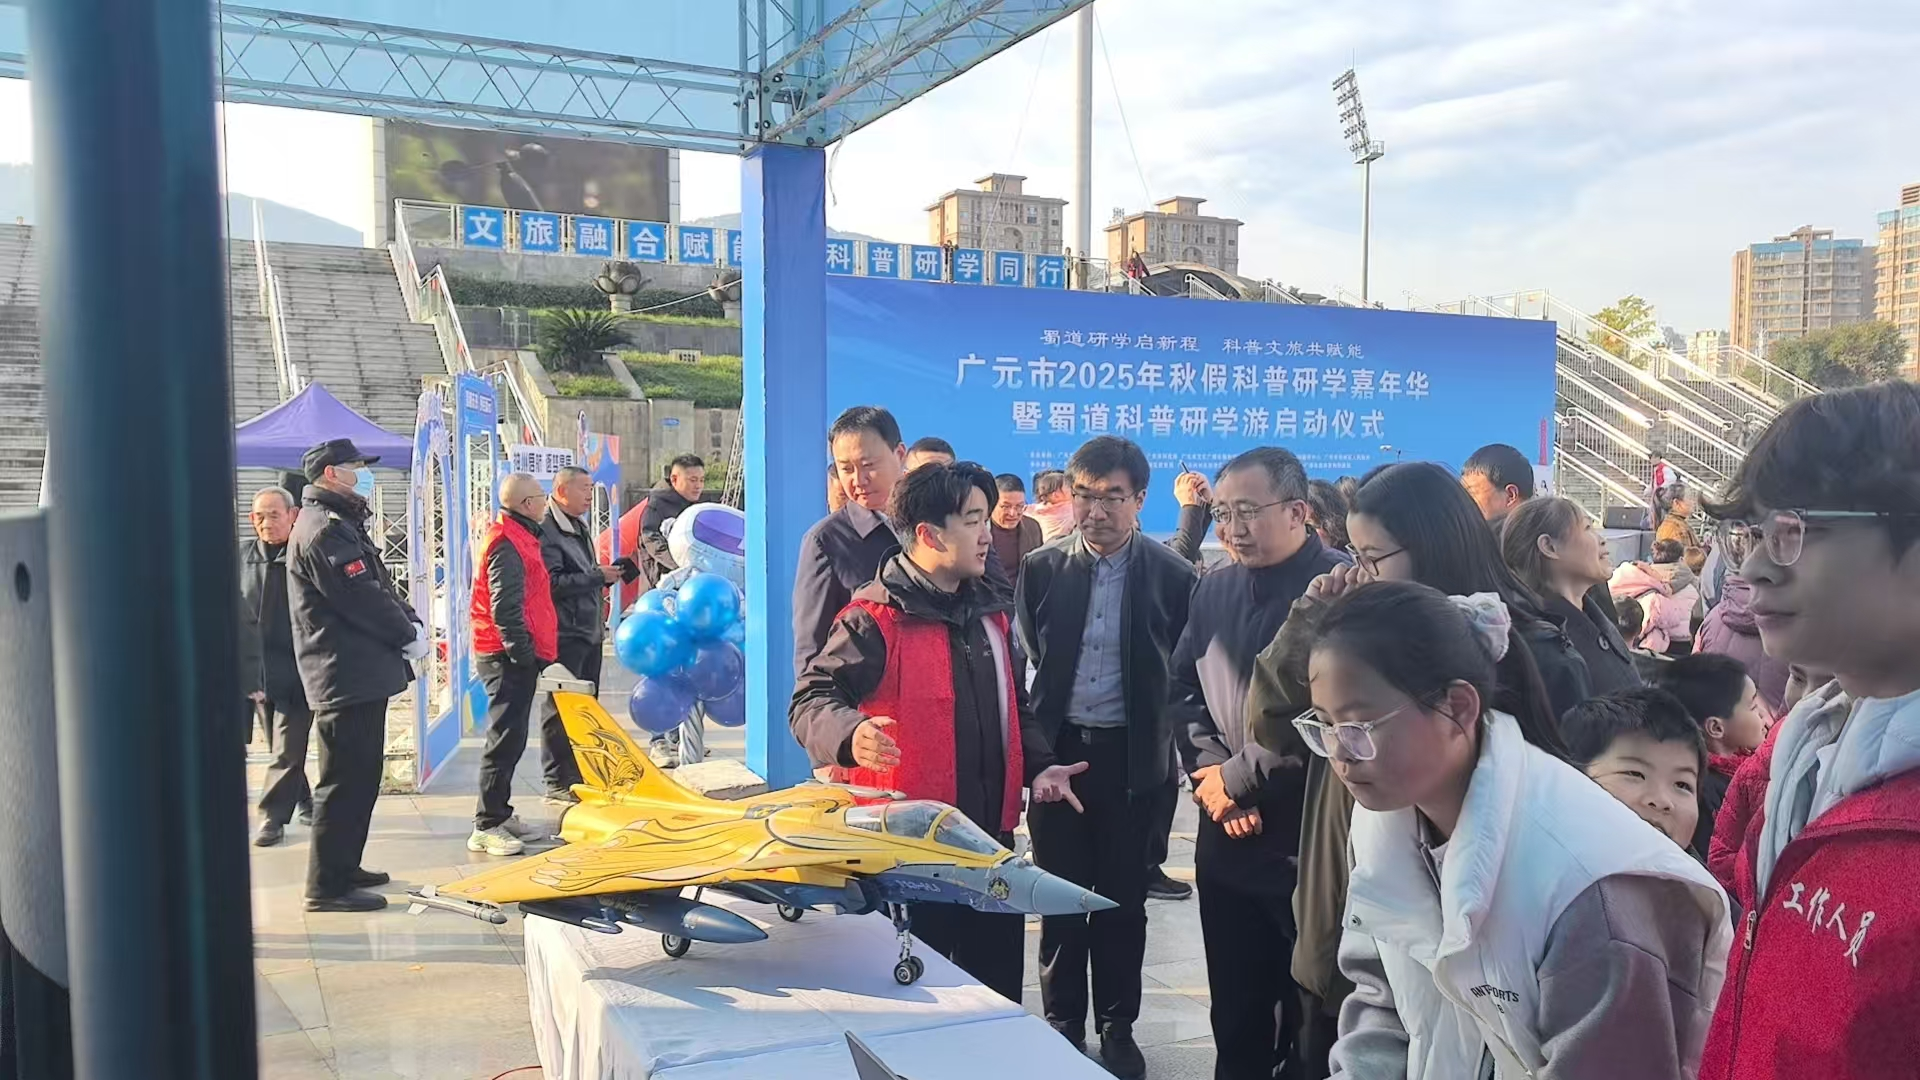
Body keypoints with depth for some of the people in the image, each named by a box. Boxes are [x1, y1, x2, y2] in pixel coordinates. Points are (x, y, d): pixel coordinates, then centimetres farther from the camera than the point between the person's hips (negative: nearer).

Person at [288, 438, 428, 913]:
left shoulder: (340, 524, 19)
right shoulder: (325, 529, -16)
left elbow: (379, 588, 19)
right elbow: (363, 598, -20)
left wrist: (410, 624, 5)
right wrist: (410, 635, -8)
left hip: (359, 673, 11)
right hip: (347, 674, -11)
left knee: (360, 776, 18)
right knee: (347, 781, -5)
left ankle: (343, 867, 28)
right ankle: (328, 885, 2)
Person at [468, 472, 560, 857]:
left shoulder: (517, 537, 18)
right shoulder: (508, 544, -16)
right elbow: (504, 608, -22)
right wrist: (523, 652, -20)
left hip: (512, 655, 11)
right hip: (509, 656, -11)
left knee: (510, 738, 16)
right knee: (506, 739, -8)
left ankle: (499, 813, 25)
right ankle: (487, 826, -4)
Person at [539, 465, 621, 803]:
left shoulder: (580, 528, 18)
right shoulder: (546, 530, -14)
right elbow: (553, 582, -23)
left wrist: (606, 575, 8)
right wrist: (598, 577, -19)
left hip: (589, 631, 10)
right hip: (564, 633, -10)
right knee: (560, 708, -3)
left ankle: (580, 774, 26)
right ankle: (557, 782, 4)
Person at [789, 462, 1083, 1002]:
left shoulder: (989, 612, 13)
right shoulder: (875, 617, -12)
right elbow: (811, 700, -15)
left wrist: (1037, 766, 8)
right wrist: (850, 735, -35)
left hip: (990, 832, 7)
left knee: (997, 978, 17)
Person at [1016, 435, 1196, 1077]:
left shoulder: (1172, 576, -5)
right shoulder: (1041, 569, -1)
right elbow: (1022, 663, 1)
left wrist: (1175, 753, -5)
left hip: (1132, 758, -1)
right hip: (1058, 752, 1)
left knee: (1123, 900, 11)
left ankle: (1117, 1028, 28)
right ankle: (1063, 1024, 27)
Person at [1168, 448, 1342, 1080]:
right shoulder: (1213, 590, 8)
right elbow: (1185, 690, 10)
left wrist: (1238, 776, -13)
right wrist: (1209, 773, -6)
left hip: (1310, 837, -6)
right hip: (1226, 833, 6)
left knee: (1310, 1002, 10)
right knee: (1234, 1002, 18)